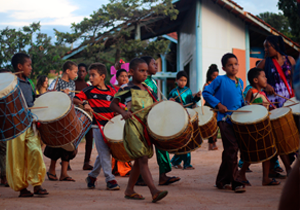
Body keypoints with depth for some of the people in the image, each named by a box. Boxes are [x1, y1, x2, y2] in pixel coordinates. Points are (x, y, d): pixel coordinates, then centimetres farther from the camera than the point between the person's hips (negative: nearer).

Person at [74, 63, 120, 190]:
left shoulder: (111, 91, 5)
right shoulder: (89, 91, 1)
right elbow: (75, 99, -2)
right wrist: (84, 103, -19)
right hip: (98, 126, -3)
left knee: (103, 153, 9)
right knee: (104, 153, -8)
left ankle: (92, 176, 26)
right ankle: (110, 180, -6)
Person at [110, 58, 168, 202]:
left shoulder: (146, 88, 13)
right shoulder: (126, 89, -7)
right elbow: (113, 104, -7)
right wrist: (123, 113, -25)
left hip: (146, 127, 8)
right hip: (133, 127, -8)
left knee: (139, 161, 12)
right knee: (143, 159, -12)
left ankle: (129, 190, 22)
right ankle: (154, 192, -19)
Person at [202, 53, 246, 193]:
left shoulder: (240, 82, 14)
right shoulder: (220, 80, -4)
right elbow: (206, 93, -3)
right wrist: (218, 104, -11)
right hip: (224, 119, -6)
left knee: (229, 150, 11)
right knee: (232, 147, -15)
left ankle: (222, 181, 22)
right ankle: (235, 182, -13)